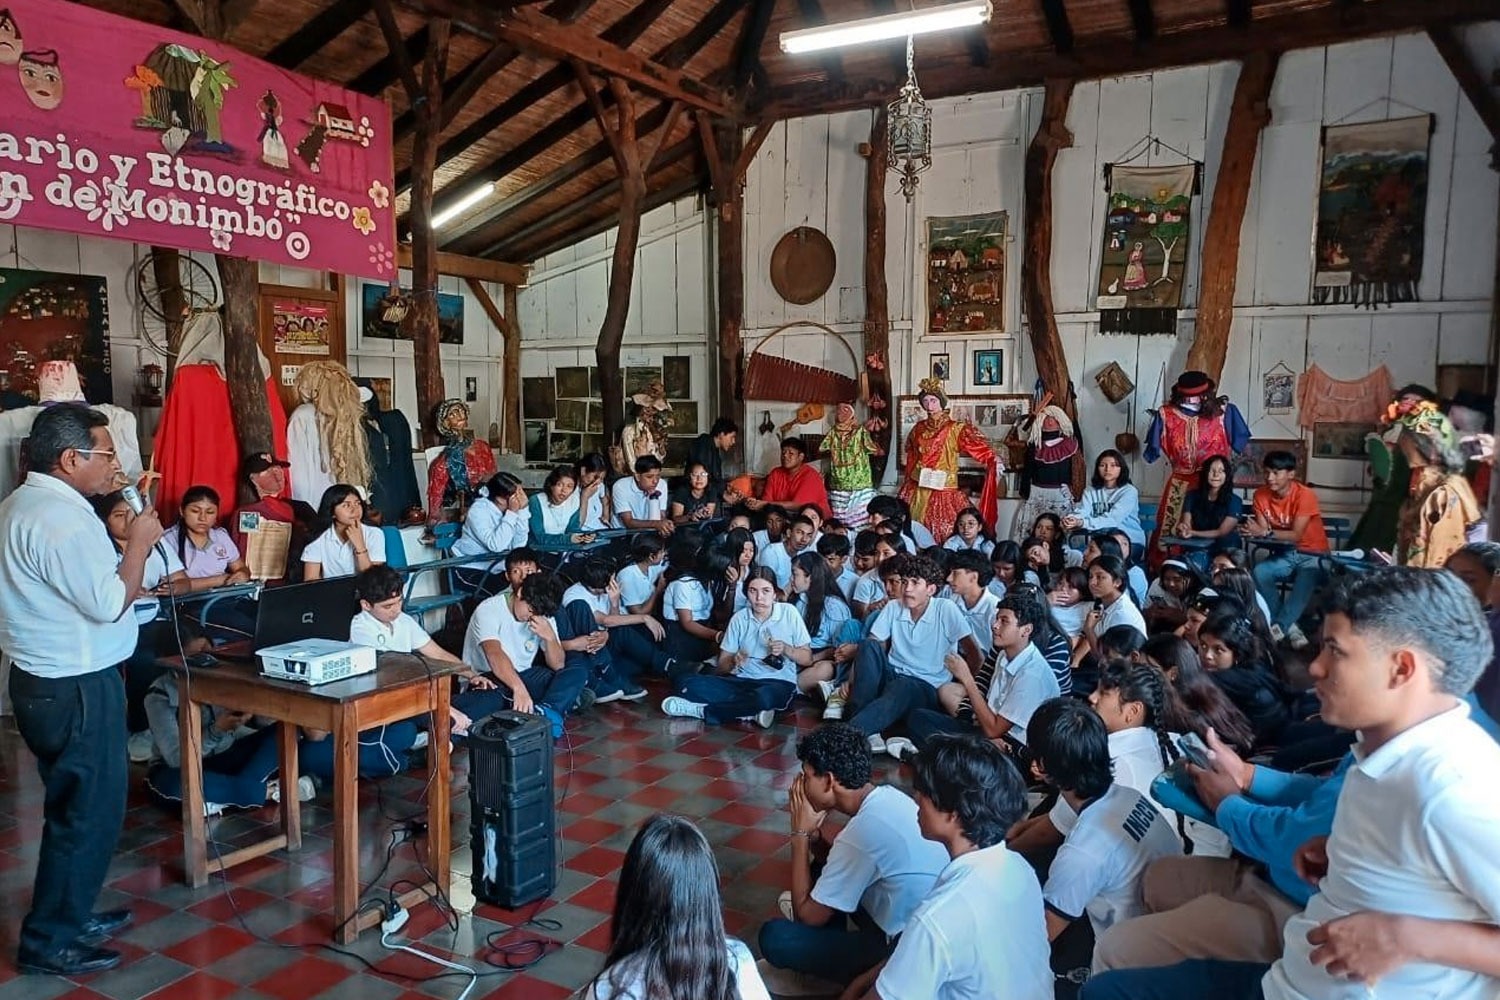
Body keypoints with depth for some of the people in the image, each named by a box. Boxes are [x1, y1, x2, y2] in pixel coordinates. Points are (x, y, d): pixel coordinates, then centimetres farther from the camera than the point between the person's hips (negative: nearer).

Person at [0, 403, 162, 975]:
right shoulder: (61, 520, -23)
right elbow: (110, 604, -24)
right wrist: (139, 542, -14)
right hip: (75, 688, -11)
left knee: (78, 805, 22)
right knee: (89, 811, 2)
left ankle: (71, 913, 35)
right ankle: (48, 942, 15)